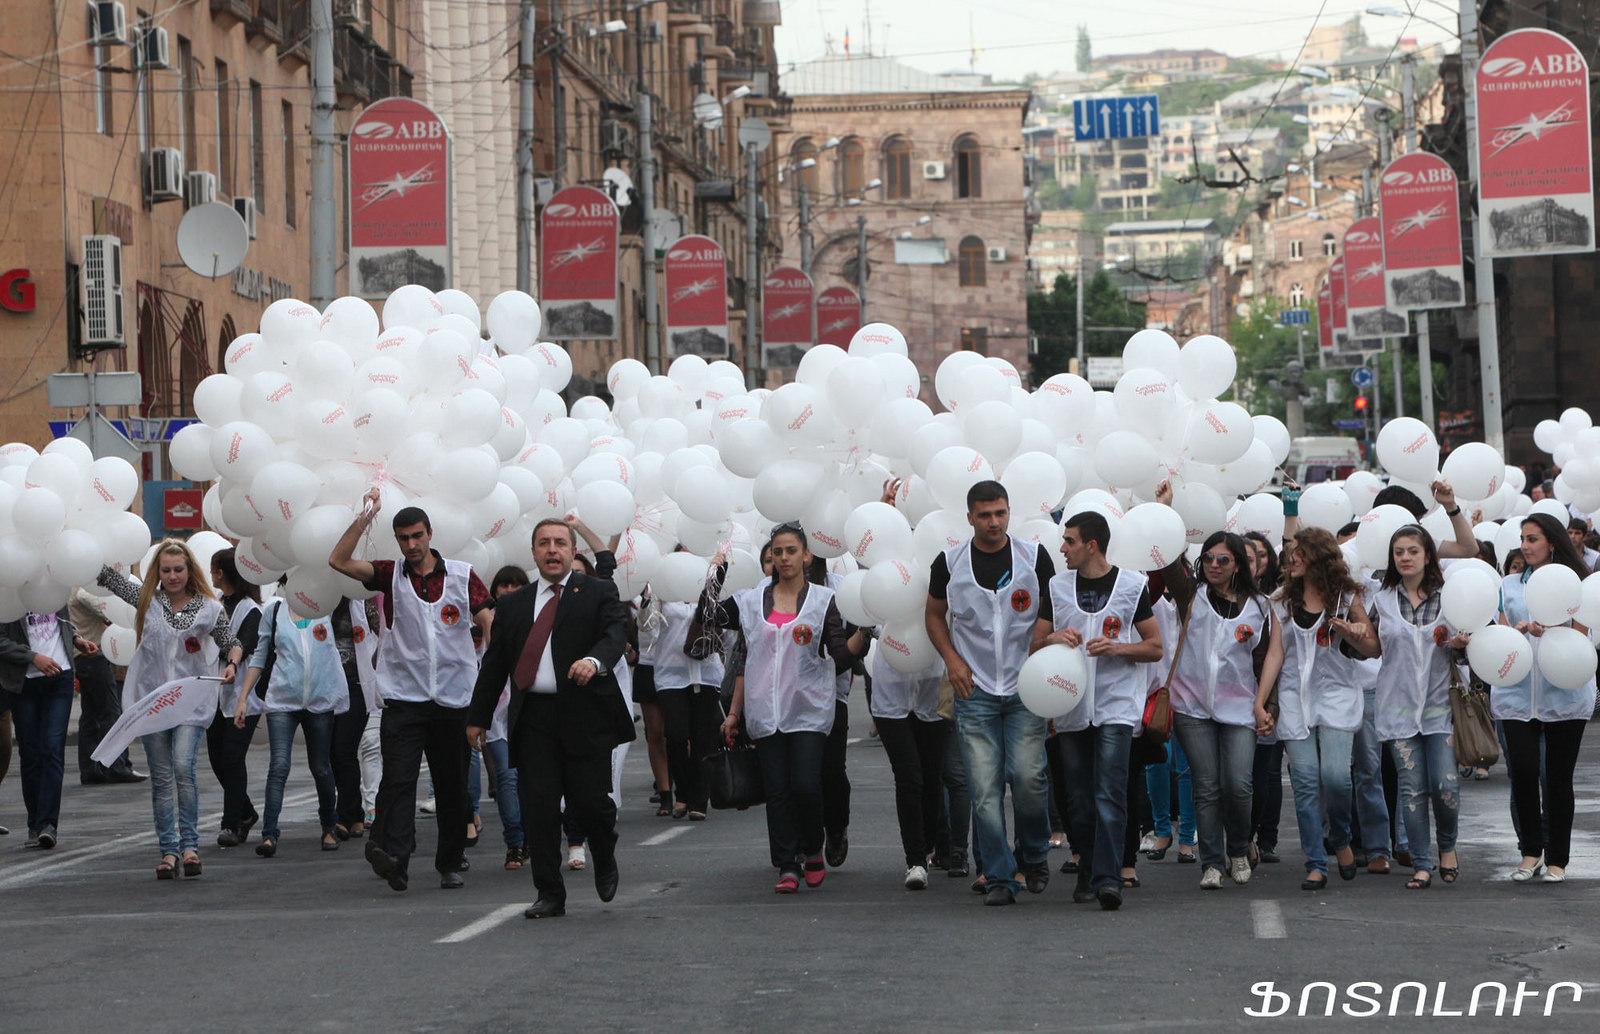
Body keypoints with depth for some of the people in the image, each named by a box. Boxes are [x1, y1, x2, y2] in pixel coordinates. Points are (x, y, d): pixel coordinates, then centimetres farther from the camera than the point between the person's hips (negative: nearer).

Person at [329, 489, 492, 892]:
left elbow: (490, 623, 0)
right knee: (398, 779, -16)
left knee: (452, 785, 8)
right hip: (403, 698, -1)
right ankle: (393, 858, -28)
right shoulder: (391, 575, 5)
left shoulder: (462, 575, 5)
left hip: (453, 697, 1)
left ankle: (450, 863, 20)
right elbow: (339, 561, -6)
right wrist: (364, 518, -13)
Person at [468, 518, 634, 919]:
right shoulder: (513, 605, 17)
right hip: (534, 717, 3)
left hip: (585, 715, -3)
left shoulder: (598, 593, 6)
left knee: (590, 800, -5)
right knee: (538, 806, -2)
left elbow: (616, 633, -11)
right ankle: (549, 894, 6)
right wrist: (479, 717, 16)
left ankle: (605, 859, 27)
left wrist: (595, 660, -33)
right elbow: (494, 663, 19)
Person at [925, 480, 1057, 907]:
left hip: (1025, 687, -1)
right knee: (985, 788, -4)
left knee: (1027, 775, -12)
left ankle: (1034, 855, 14)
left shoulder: (1034, 556, 0)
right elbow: (934, 615, 14)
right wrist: (952, 660, 0)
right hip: (975, 690, 1)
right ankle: (998, 877, 3)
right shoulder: (949, 563, 1)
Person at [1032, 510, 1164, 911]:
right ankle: (1087, 873, 20)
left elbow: (1155, 647, 3)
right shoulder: (1057, 587, 11)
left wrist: (1117, 648, -14)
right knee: (1079, 798, 7)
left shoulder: (1133, 585, 1)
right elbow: (1035, 644, 15)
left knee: (1109, 795, -14)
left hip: (1115, 705, -4)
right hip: (1071, 707, 4)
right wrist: (1054, 638, -8)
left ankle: (1107, 878, -19)